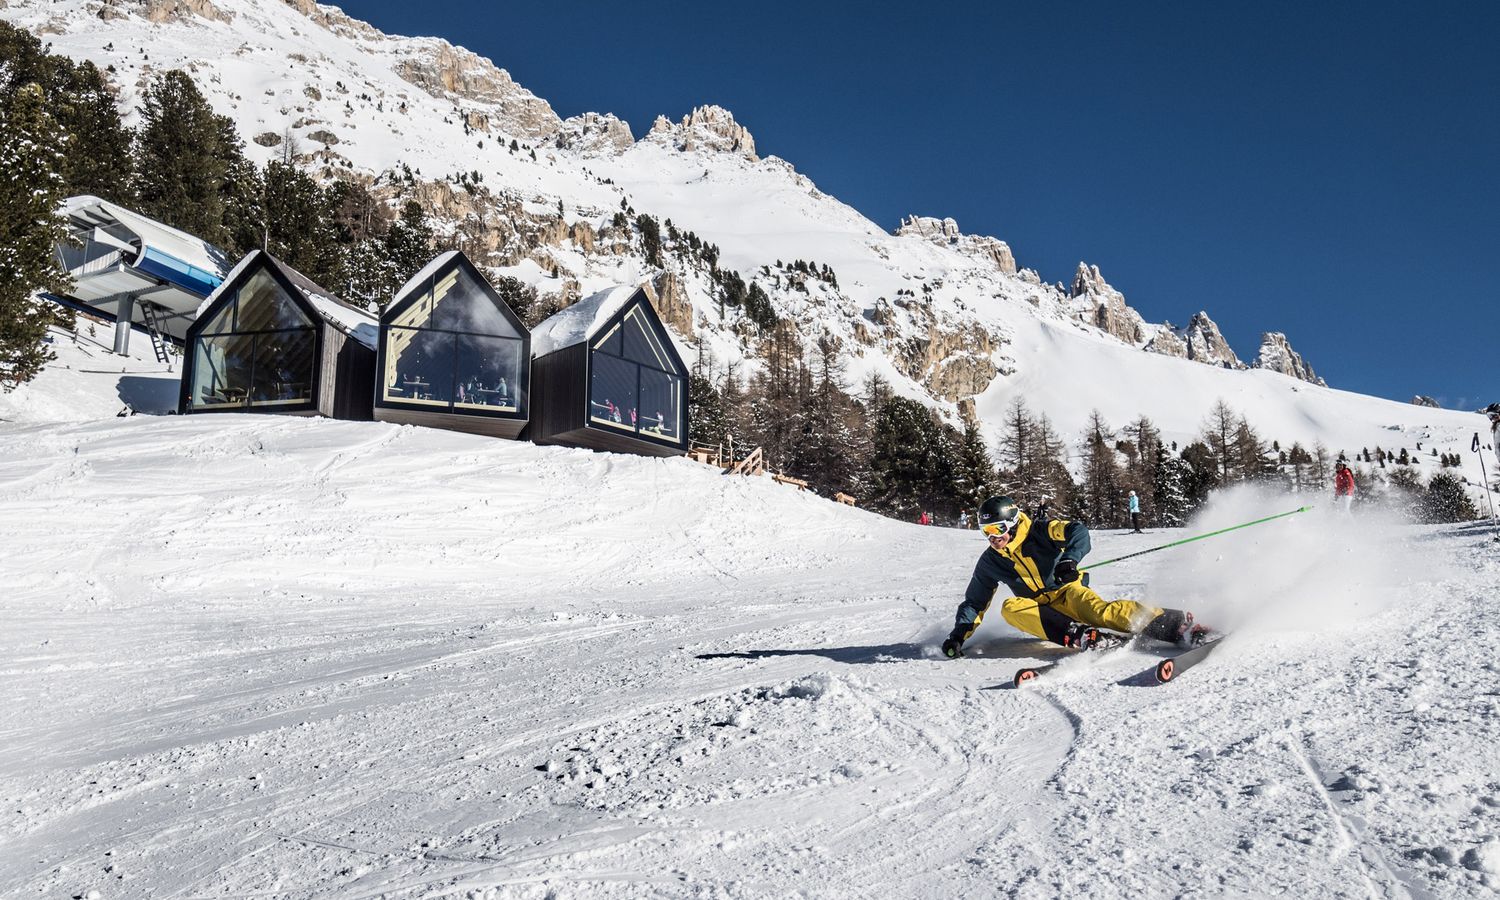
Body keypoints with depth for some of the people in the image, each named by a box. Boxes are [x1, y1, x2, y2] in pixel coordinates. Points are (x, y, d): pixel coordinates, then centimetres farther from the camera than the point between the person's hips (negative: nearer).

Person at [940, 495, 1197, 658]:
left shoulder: (1039, 532, -6)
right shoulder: (990, 561, 6)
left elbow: (1079, 532, -20)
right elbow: (974, 603, 11)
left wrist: (1069, 560, -38)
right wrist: (959, 635, -2)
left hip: (1069, 591, -4)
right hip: (1041, 610, 4)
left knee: (1098, 611, -35)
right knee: (1010, 608, -27)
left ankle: (1173, 625, -44)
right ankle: (1077, 635, -43)